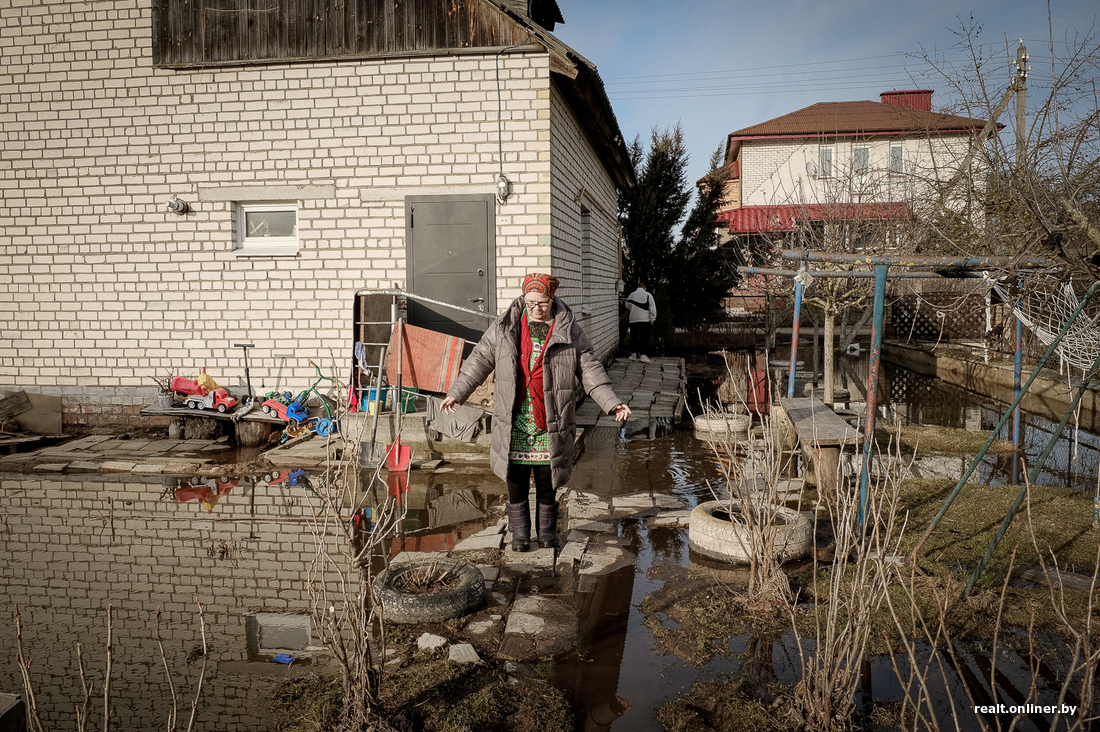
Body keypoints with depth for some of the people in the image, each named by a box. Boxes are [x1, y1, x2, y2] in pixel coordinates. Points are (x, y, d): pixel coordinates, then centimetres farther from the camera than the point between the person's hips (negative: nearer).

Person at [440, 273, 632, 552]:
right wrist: (457, 392, 6)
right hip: (515, 422, 1)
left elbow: (590, 370, 2)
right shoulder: (504, 328, 2)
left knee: (547, 481, 9)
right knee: (516, 480, 7)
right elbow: (480, 360, 9)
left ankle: (547, 530, 28)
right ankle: (519, 532, 22)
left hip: (550, 424, -1)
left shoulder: (570, 332, 0)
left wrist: (612, 403, -6)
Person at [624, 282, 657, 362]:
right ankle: (643, 355, -4)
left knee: (634, 337, 11)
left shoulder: (631, 295, 6)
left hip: (633, 320, 2)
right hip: (645, 320, -2)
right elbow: (652, 308, -4)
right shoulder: (648, 295, -3)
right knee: (644, 338, 1)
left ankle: (633, 354, 17)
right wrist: (652, 319, 2)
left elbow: (627, 307, 19)